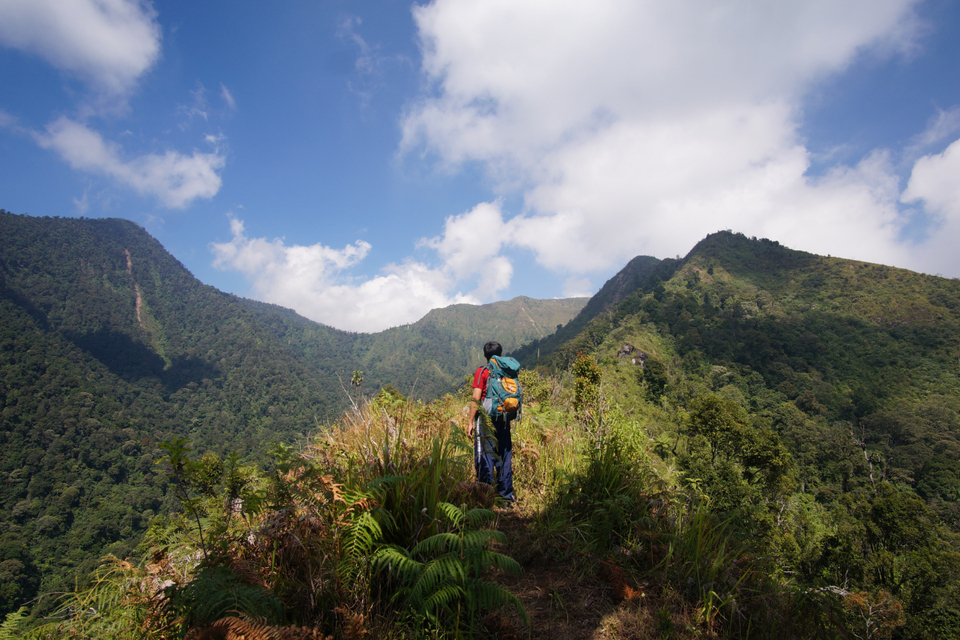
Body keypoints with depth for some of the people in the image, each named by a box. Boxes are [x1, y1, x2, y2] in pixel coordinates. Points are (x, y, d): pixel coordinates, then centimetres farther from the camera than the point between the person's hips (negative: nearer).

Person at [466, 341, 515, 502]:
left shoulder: (482, 372, -6)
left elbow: (476, 399, -11)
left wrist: (470, 422, -7)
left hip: (486, 418, -5)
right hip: (504, 419, 5)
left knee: (485, 456, 1)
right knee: (504, 455, 12)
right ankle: (506, 493, 18)